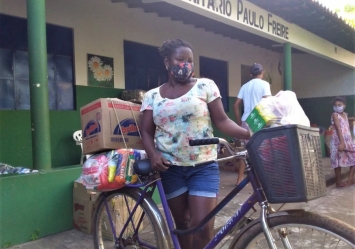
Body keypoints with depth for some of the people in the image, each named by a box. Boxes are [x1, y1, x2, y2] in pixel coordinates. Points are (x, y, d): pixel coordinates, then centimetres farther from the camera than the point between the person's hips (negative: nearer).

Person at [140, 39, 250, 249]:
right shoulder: (152, 96, 5)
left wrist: (249, 134, -19)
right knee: (183, 223, 12)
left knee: (203, 226, -7)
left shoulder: (206, 86, 0)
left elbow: (222, 121, -4)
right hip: (171, 168, 2)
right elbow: (147, 131, 4)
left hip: (203, 166, -1)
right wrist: (153, 154, -15)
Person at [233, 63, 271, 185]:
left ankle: (240, 178, 14)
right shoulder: (264, 84, -1)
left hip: (246, 121, 5)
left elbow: (236, 105, 11)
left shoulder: (245, 86, 14)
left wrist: (239, 122, 16)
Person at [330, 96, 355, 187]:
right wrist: (341, 142, -26)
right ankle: (338, 182, 6)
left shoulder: (345, 114, 13)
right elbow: (338, 128, -19)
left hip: (348, 140, 8)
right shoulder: (335, 115, -10)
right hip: (338, 141, -8)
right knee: (338, 162, -2)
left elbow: (347, 128, 15)